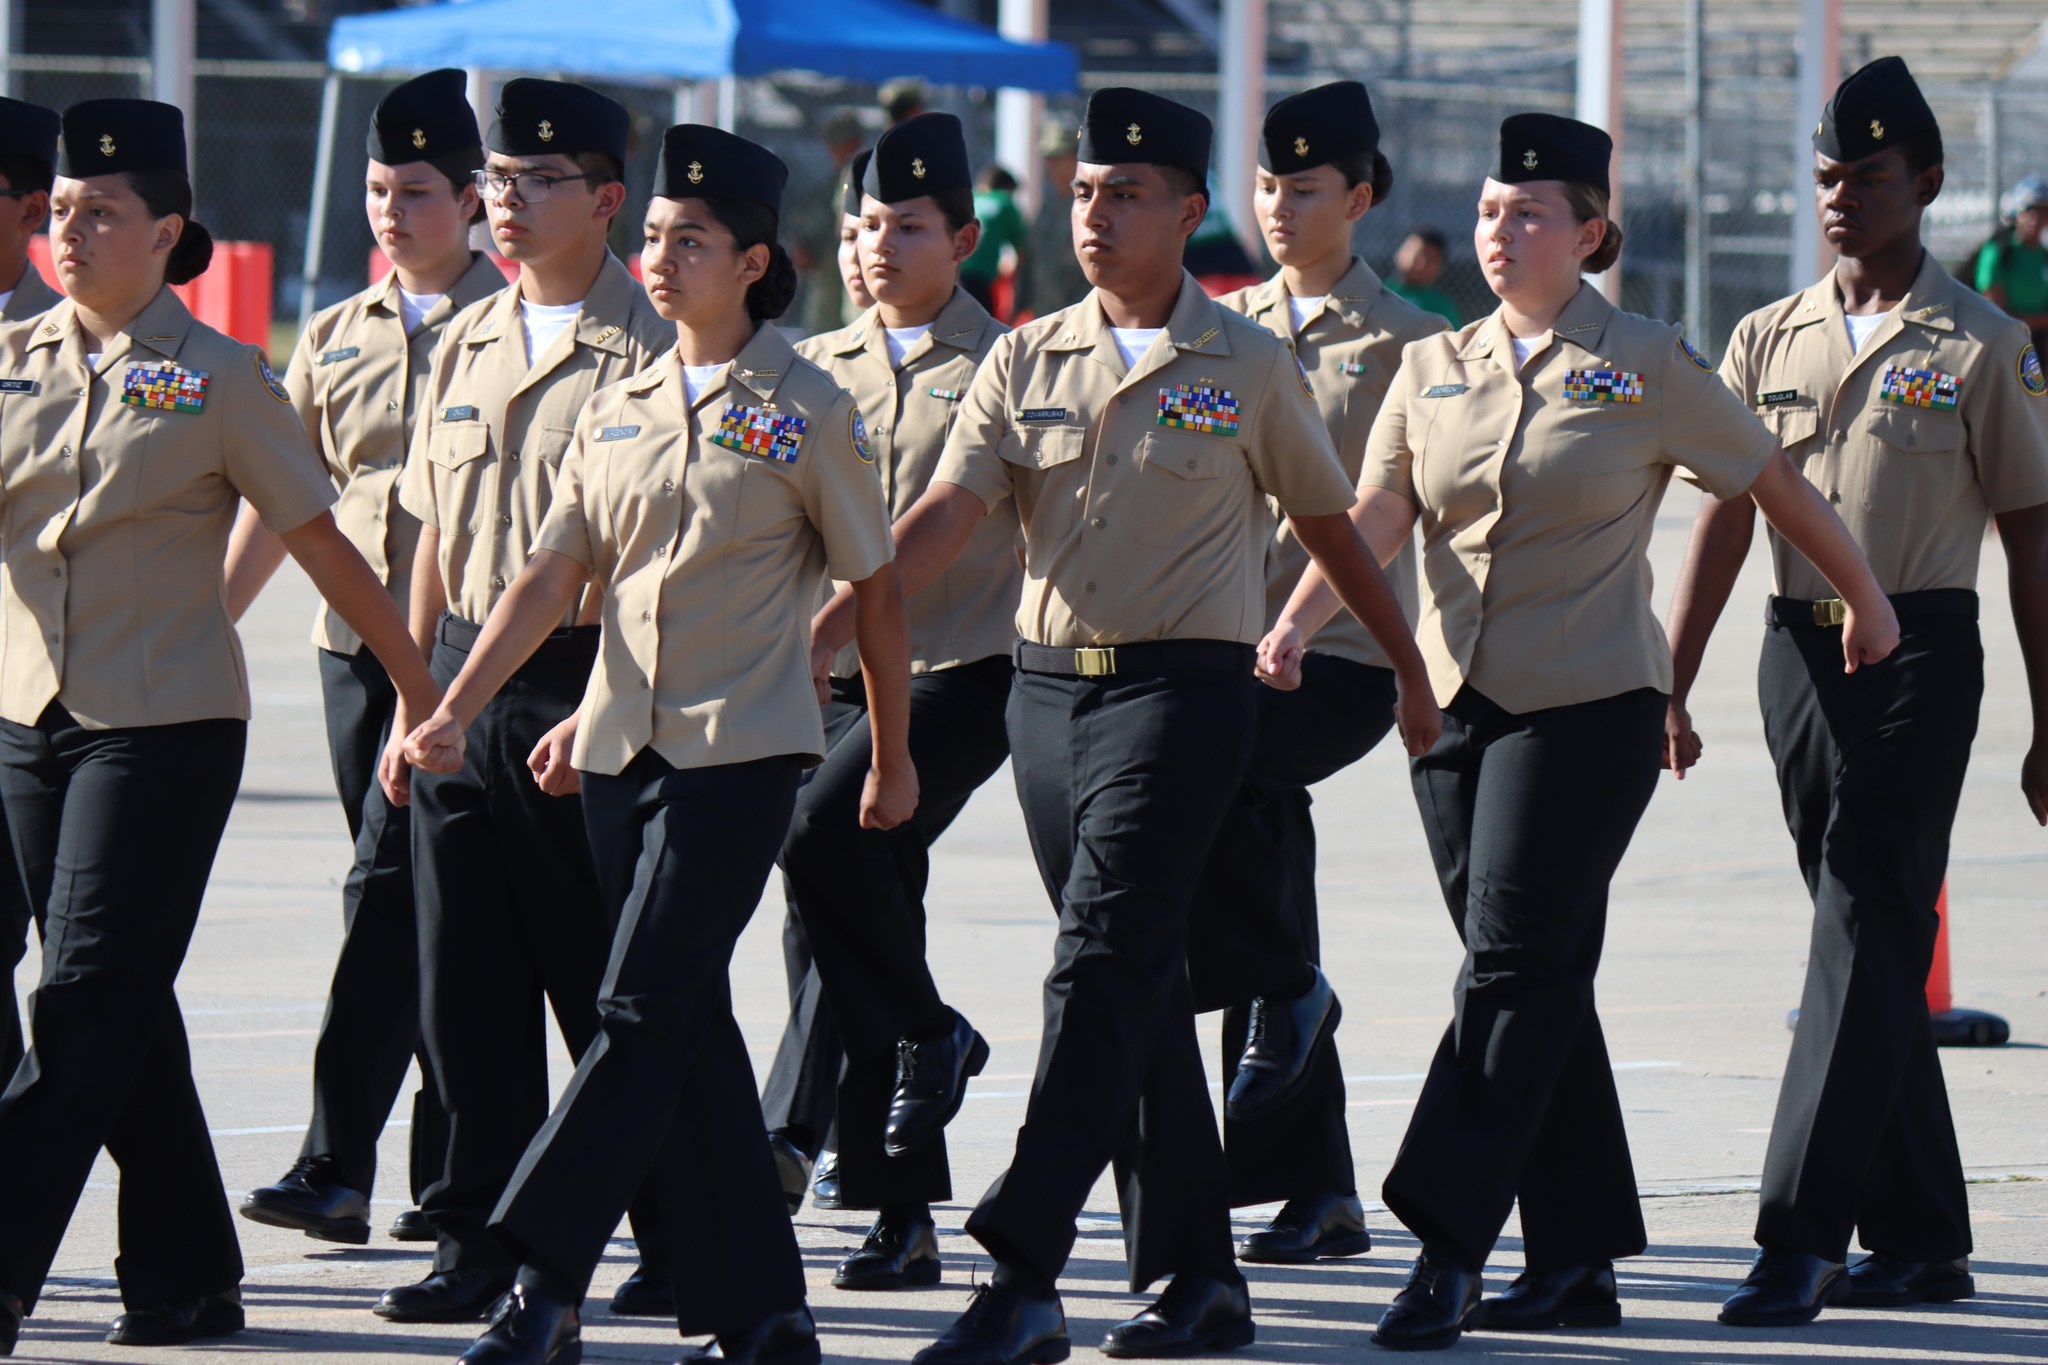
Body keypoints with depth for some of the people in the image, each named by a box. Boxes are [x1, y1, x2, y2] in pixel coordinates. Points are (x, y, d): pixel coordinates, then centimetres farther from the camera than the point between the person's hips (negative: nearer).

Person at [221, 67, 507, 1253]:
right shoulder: (337, 338, 14)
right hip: (355, 640, 6)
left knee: (392, 887, -13)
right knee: (426, 905, 9)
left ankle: (339, 1165, -15)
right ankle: (457, 1174, 15)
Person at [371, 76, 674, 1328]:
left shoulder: (647, 355, -7)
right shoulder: (465, 349, 14)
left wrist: (601, 711, -17)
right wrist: (411, 701, 14)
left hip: (586, 689, -6)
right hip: (464, 684, 6)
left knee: (610, 989, 0)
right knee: (467, 985, 5)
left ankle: (680, 1249, 10)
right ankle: (480, 1243, 10)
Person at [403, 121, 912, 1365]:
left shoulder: (807, 412, -3)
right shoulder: (620, 412, 12)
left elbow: (878, 594, 2)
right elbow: (552, 580, 9)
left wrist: (893, 759, 6)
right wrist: (456, 710, -1)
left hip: (742, 751, -6)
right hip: (622, 746, 6)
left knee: (647, 1016, -13)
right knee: (692, 1027, 6)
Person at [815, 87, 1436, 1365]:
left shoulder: (1249, 368, 0)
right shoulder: (1027, 362, 8)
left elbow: (1333, 527, 11)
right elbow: (944, 517, -1)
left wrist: (1414, 671, 18)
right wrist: (820, 633, -14)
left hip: (1183, 688, -5)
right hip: (1048, 685, 5)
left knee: (1103, 965, -16)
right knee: (1141, 984, 10)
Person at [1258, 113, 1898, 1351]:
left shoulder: (1650, 367, -4)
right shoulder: (1433, 369, 9)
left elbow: (1777, 484, 6)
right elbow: (1373, 515, 0)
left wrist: (1866, 599, 15)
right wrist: (1298, 622, -17)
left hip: (1589, 704, -5)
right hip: (1456, 695, 5)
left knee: (1515, 963, -12)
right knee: (1533, 973, 8)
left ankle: (1451, 1244, -15)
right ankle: (1578, 1261, 13)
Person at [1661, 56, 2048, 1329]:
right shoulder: (1769, 339, 10)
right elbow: (1726, 512, 10)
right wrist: (1670, 687, 3)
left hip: (1919, 651, -5)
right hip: (1800, 645, 5)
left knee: (1867, 933, -11)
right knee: (1866, 938, 9)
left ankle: (1803, 1235, -15)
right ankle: (1922, 1237, 17)